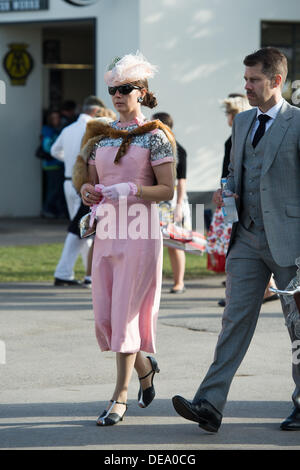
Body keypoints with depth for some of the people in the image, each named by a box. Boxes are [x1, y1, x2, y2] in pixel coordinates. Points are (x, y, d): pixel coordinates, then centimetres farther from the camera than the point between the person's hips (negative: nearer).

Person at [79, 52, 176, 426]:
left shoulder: (154, 136, -4)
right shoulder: (101, 135, 13)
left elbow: (167, 189, -7)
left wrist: (130, 190, -21)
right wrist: (87, 191, -5)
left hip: (140, 233, -6)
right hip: (106, 232, 6)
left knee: (125, 313, -7)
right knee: (104, 316, 5)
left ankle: (120, 396, 1)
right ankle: (144, 366, 31)